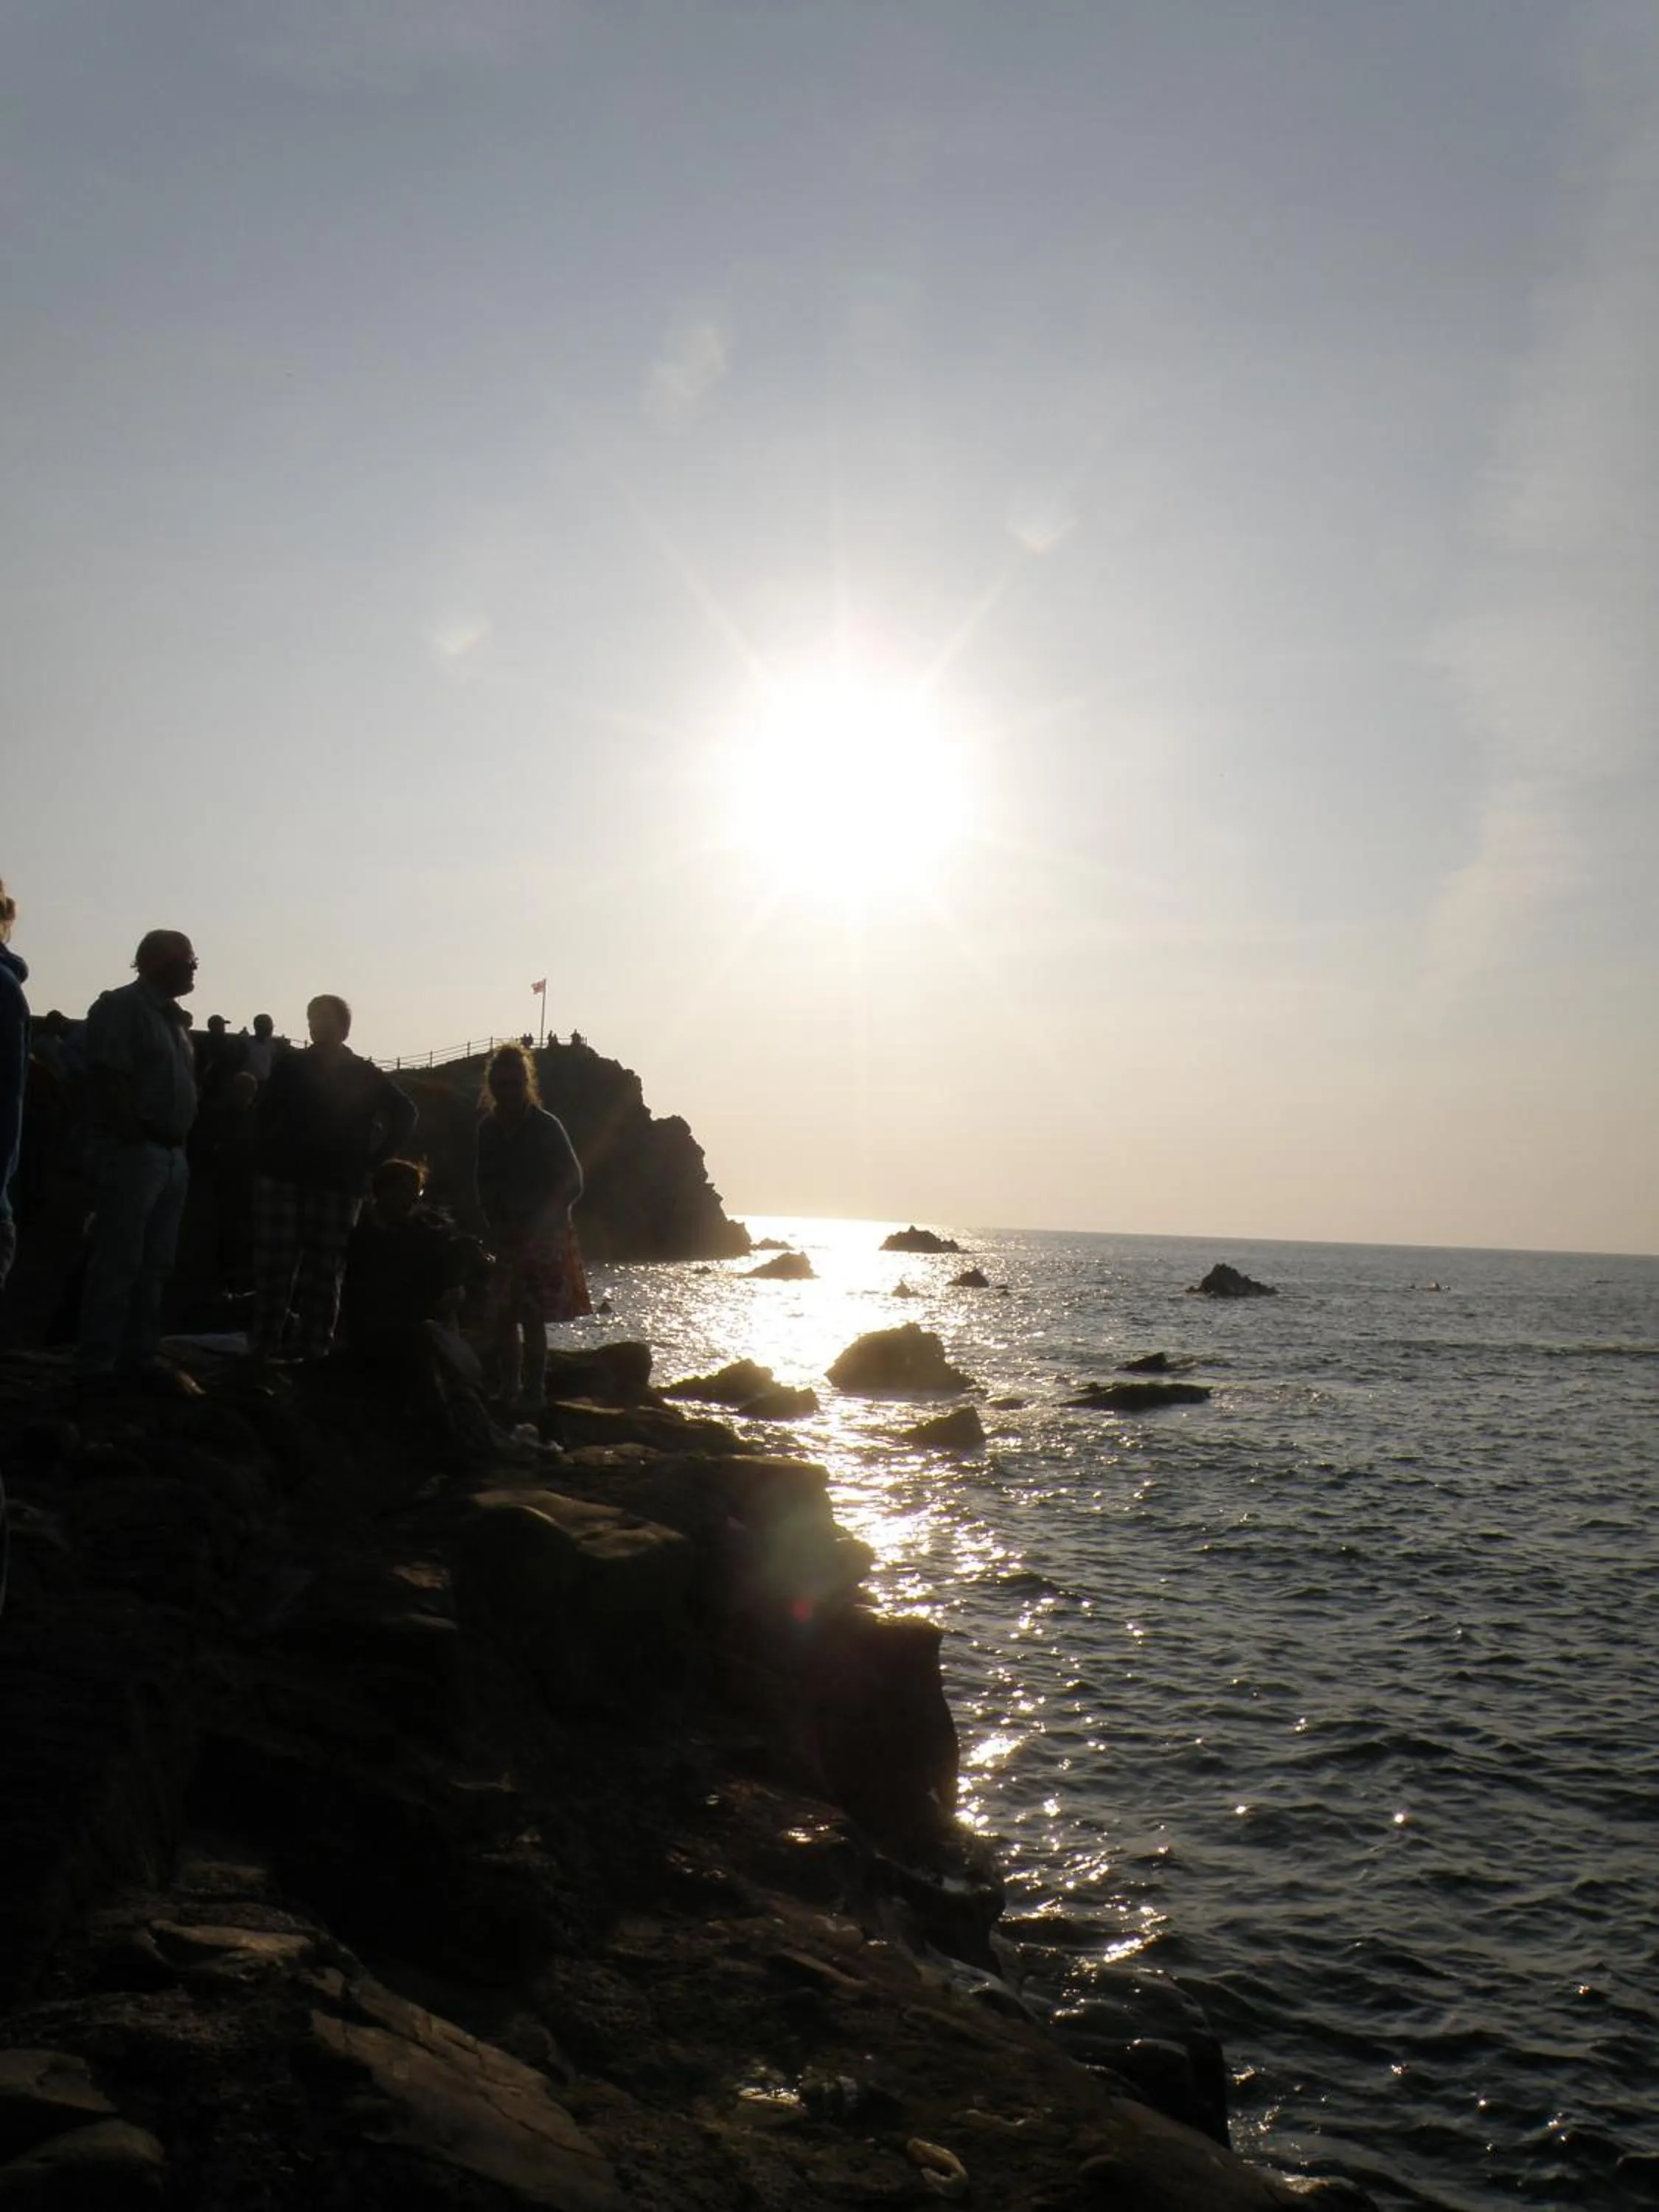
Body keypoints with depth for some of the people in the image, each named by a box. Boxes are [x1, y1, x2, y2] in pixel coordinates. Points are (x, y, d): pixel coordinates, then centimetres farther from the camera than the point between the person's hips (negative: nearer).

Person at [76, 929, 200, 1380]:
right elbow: (110, 1080, -17)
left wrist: (178, 1143, 11)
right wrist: (135, 1140, -19)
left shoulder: (173, 1016, 18)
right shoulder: (121, 1006, -8)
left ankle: (139, 1355, 19)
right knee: (118, 1263, -7)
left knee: (156, 1265, 12)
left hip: (171, 1153, 9)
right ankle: (96, 1363, -1)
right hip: (133, 1151, -9)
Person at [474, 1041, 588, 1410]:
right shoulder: (489, 1128, 5)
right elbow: (486, 1186, 12)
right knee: (504, 1317, 3)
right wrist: (498, 1227, -3)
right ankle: (508, 1391, 10)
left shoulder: (546, 1127, -9)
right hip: (506, 1238, 5)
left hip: (544, 1238, -5)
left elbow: (572, 1184, -9)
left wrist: (535, 1225, -13)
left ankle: (532, 1393, -3)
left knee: (532, 1318, -8)